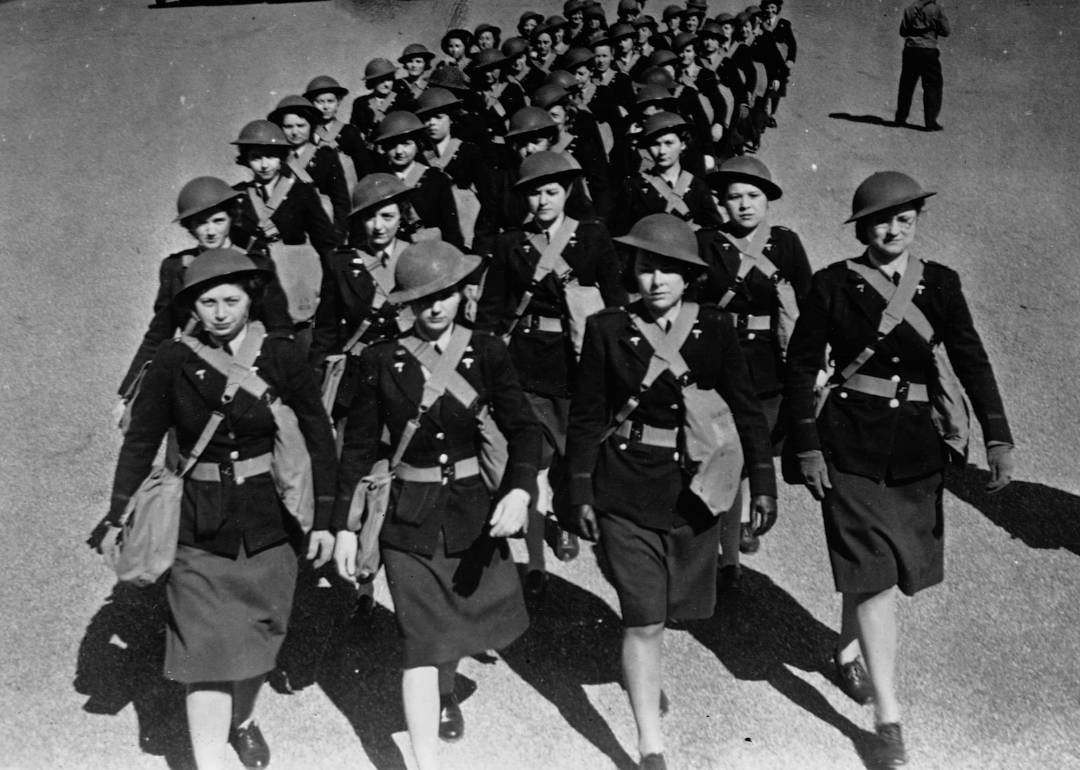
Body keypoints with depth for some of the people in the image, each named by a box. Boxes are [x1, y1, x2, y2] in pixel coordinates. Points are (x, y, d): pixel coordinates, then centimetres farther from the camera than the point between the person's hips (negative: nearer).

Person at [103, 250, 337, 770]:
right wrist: (120, 519, 3)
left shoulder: (281, 355, -7)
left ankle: (243, 719, 44)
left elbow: (318, 437, -1)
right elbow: (141, 441, 2)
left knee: (258, 637, 16)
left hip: (269, 523, 1)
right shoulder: (174, 361, -6)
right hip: (199, 527, -1)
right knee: (205, 650, -4)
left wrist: (324, 518, -1)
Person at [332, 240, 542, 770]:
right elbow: (359, 447, -1)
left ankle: (445, 689, 52)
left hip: (475, 512, 2)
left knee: (475, 621, 18)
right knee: (422, 643, -6)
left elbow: (523, 428, -9)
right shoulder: (381, 361, -6)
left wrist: (520, 489, -27)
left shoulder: (487, 353, -4)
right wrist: (344, 525, -3)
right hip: (410, 522, -2)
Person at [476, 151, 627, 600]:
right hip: (526, 361, 0)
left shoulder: (594, 238, 2)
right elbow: (490, 310, 7)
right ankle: (535, 564, 2)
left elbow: (615, 300, 2)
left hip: (578, 357, 0)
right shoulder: (510, 245, 5)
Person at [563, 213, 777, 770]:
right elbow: (585, 417, -2)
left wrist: (763, 483, 1)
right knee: (644, 620, -5)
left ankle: (642, 672, 51)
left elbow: (745, 409, 3)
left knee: (674, 608, 18)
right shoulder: (607, 329, -6)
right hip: (626, 494, -3)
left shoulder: (715, 330, -2)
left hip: (694, 490, 3)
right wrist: (580, 494, -2)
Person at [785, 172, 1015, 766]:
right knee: (875, 575, -7)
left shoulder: (940, 284, 1)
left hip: (918, 447, 3)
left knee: (877, 572, 14)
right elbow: (801, 367, -3)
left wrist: (997, 437, -15)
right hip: (850, 444, -3)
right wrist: (807, 448, -8)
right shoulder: (833, 285, -5)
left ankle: (849, 650, 44)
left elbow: (971, 360, -5)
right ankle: (888, 721, 0)